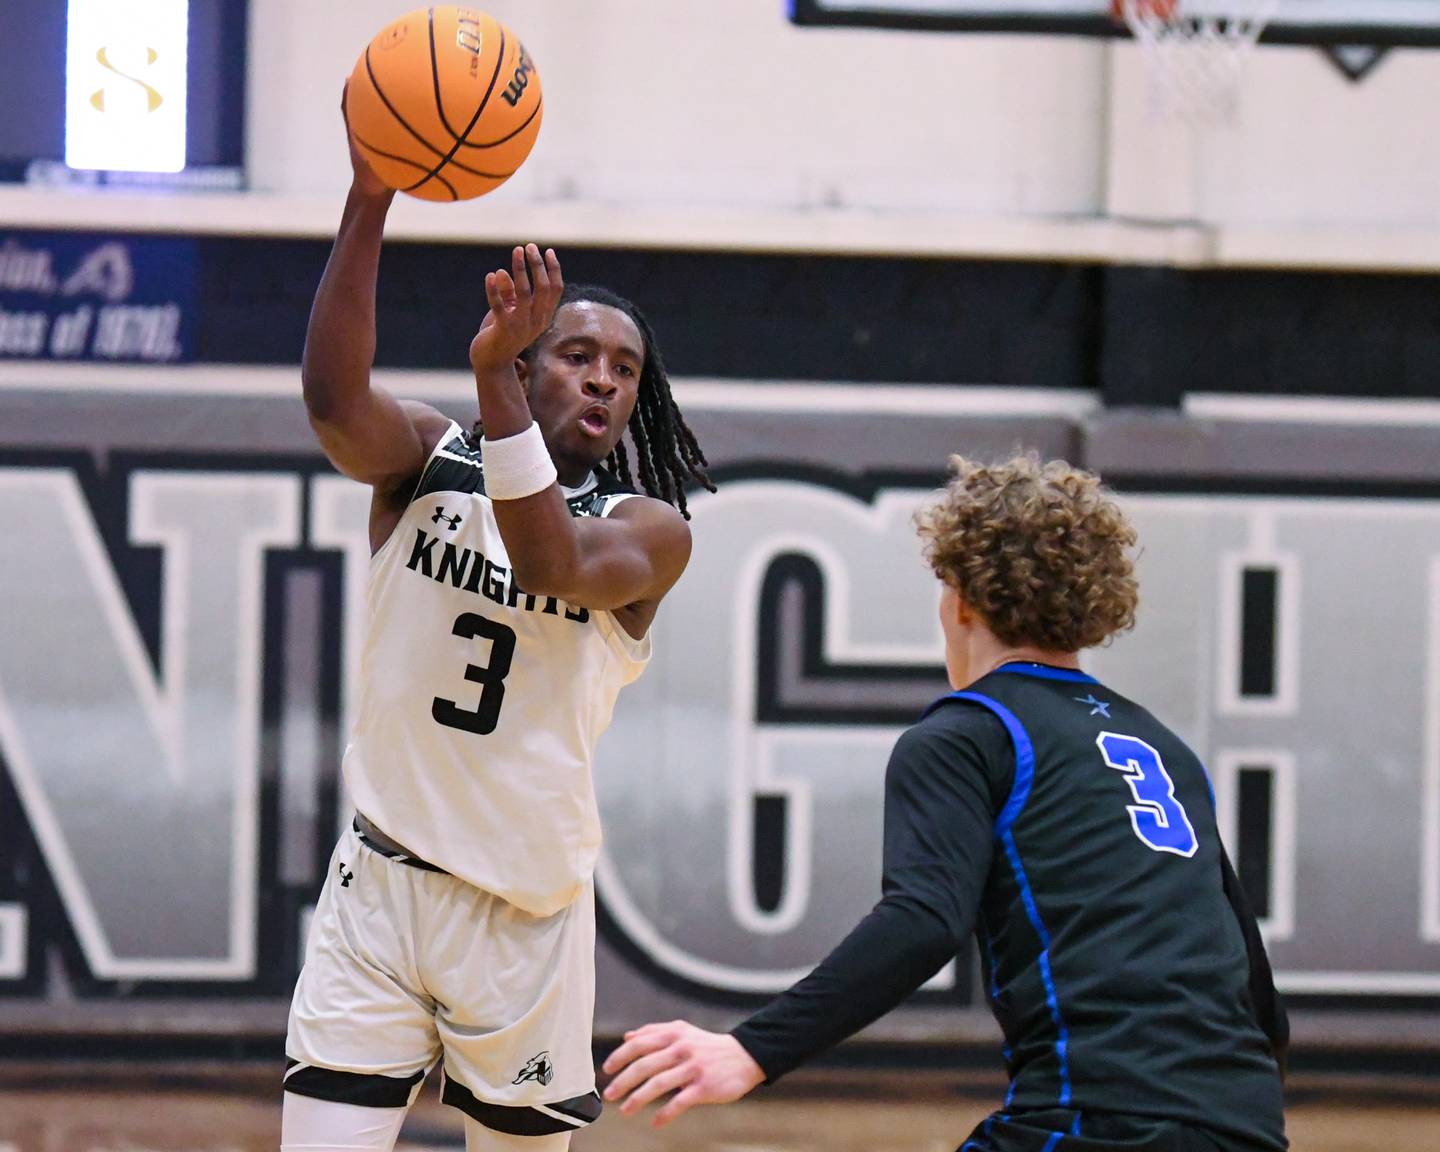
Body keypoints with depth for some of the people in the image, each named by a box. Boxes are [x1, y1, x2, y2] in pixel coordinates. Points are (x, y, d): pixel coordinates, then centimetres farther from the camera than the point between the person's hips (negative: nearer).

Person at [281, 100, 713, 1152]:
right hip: (382, 882, 0)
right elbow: (335, 401, -19)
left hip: (530, 915, 0)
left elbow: (551, 564, -23)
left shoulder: (650, 529, 0)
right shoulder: (430, 462, 3)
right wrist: (370, 199, -32)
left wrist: (494, 376, -32)